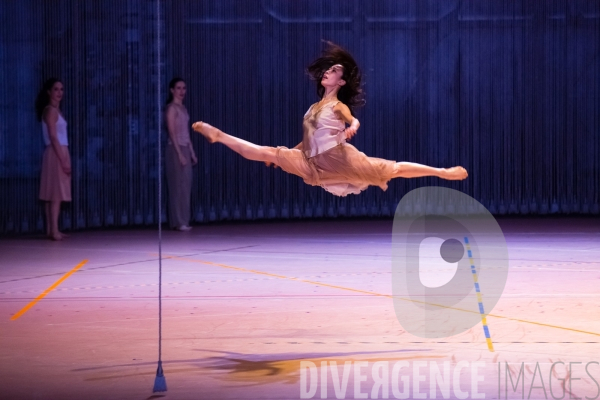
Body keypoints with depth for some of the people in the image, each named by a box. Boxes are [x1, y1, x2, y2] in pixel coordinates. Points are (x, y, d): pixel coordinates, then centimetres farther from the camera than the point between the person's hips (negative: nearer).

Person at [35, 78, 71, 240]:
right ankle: (54, 230, -16)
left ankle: (51, 229, 8)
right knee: (56, 193, -12)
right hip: (56, 154, -9)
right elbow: (53, 137, -17)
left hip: (60, 153, 9)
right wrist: (63, 160, -20)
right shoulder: (50, 110, -10)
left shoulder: (56, 110, 18)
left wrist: (65, 158, 15)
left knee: (53, 193, 7)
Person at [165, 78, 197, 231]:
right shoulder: (172, 108, -10)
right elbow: (172, 133, -15)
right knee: (178, 185, -8)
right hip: (176, 149, -9)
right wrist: (179, 153, -20)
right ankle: (179, 222, -7)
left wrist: (192, 152, 16)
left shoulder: (182, 108, 16)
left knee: (185, 186, 7)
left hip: (185, 148, 9)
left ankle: (183, 221, 10)